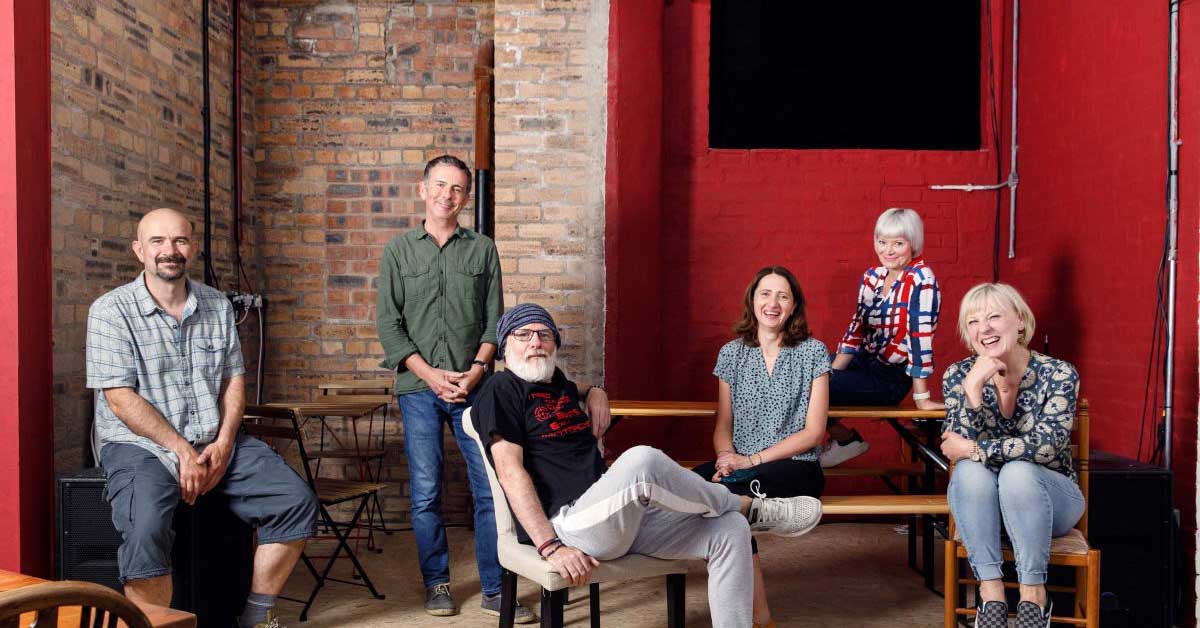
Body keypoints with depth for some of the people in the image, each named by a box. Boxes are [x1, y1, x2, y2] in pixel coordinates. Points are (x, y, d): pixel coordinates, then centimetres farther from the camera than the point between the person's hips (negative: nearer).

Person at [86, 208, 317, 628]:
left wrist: (223, 444, -6)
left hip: (215, 441, 5)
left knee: (296, 501, -11)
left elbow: (234, 381, 10)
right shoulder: (110, 311, -5)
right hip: (140, 444, -4)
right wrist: (182, 451, -16)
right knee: (146, 529, -34)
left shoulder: (218, 306, 10)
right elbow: (121, 400, -11)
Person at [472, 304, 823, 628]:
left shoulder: (563, 386, 22)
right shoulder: (502, 391, 0)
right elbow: (511, 472, -11)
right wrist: (550, 547, -20)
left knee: (729, 530, -8)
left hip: (624, 517, 8)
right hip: (566, 523, -8)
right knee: (641, 461, -33)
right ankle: (749, 508, -7)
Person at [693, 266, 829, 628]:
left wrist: (753, 460, -12)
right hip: (740, 466, 4)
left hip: (796, 467, -3)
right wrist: (726, 457, -11)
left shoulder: (813, 352, 3)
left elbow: (813, 431, -2)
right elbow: (723, 425, 13)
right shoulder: (731, 353, 13)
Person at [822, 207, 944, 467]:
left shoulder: (921, 280, -18)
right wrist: (830, 374, 0)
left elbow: (920, 337, -20)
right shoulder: (872, 277, 4)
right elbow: (856, 328, 8)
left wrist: (921, 398, -20)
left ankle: (848, 439, 9)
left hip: (891, 378, -8)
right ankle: (839, 436, 21)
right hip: (863, 361, 8)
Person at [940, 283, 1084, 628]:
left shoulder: (1058, 374, -13)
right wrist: (974, 387, -30)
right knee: (971, 471, -30)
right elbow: (960, 448, -19)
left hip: (1047, 499, -2)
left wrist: (972, 450, -23)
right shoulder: (958, 375, -8)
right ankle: (991, 590, -25)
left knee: (1018, 472, -33)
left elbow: (1045, 445, -25)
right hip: (980, 504, 2)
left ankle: (1033, 593, -22)